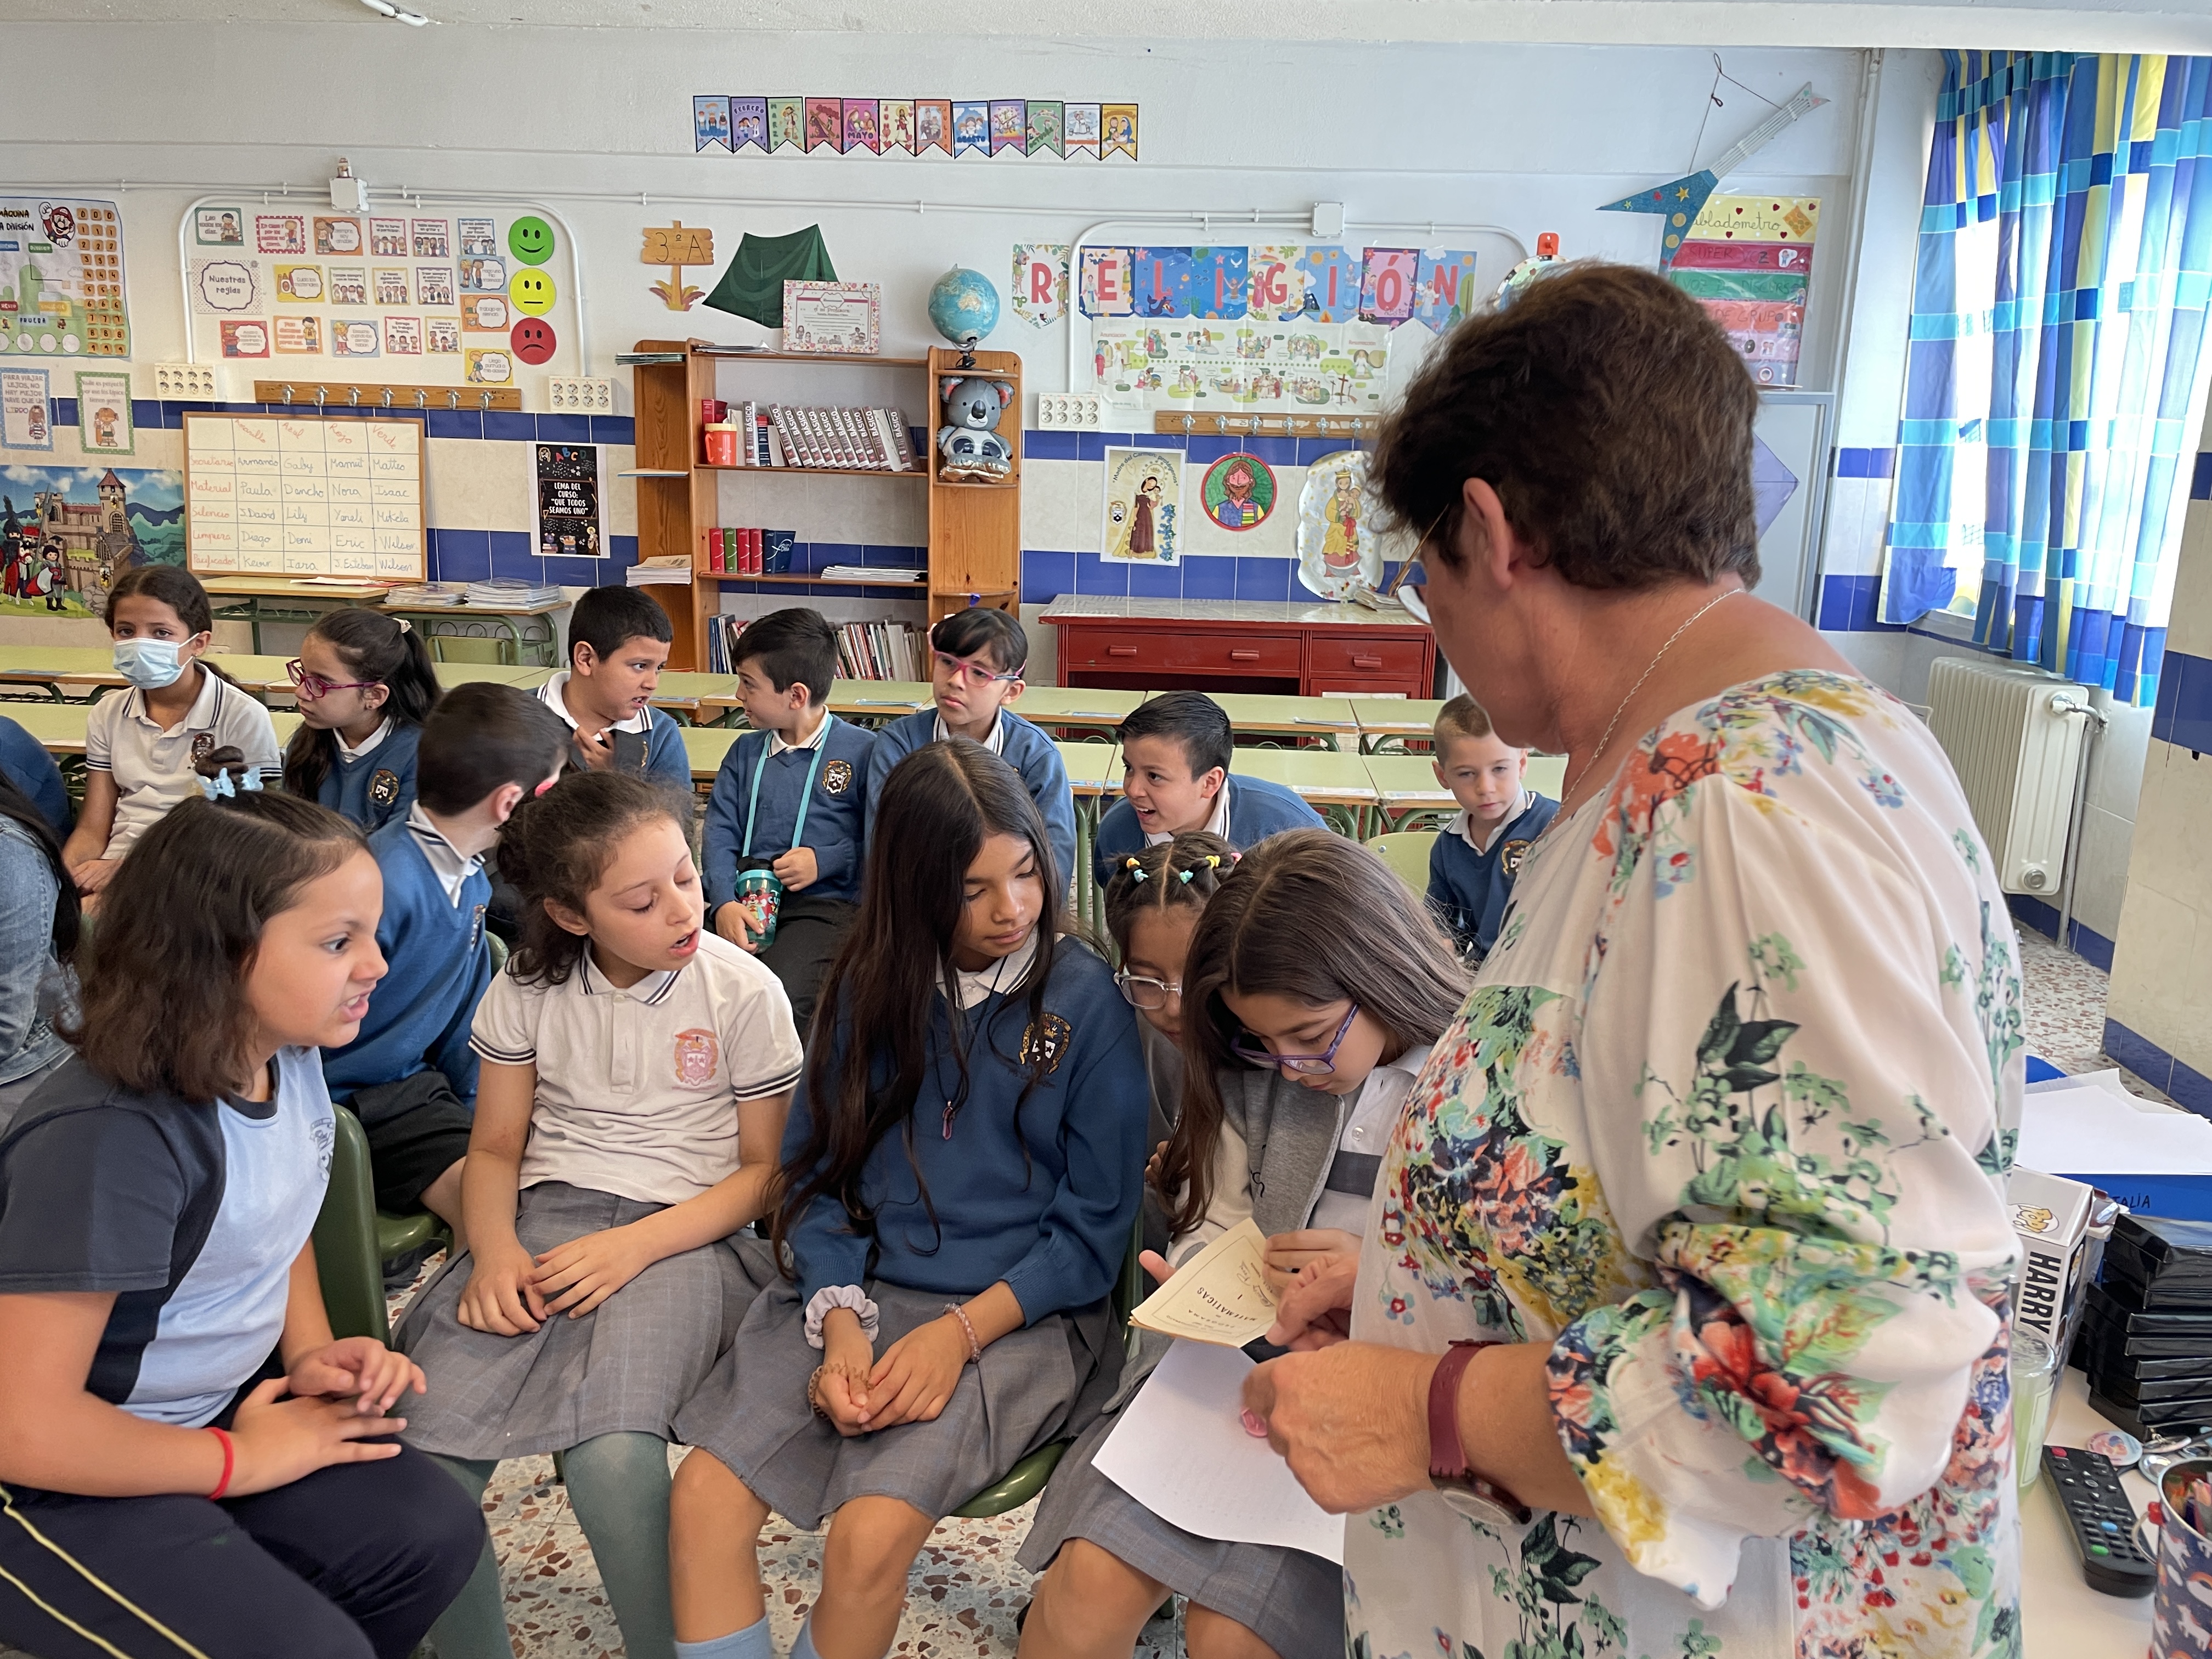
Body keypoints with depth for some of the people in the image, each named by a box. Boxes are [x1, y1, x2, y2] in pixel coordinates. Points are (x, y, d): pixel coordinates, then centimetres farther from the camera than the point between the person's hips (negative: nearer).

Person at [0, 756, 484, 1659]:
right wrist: (242, 1461, -17)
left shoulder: (289, 1057, -7)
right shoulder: (110, 1141, -32)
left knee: (432, 1534, -3)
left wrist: (311, 1349, -2)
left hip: (213, 1408, 8)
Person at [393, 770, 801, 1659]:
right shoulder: (528, 987, 5)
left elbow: (763, 1169, 0)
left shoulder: (744, 991, -3)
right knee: (421, 1446, -23)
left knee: (610, 1459, -30)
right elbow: (495, 1148, 11)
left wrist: (635, 1246, -13)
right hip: (543, 1219, 3)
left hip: (681, 1235, -3)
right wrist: (494, 1248, -10)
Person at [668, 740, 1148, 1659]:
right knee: (703, 1499, -17)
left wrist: (960, 1332, -16)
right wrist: (841, 1323, -9)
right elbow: (816, 1171, 7)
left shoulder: (1087, 999, -6)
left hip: (1015, 1313, -3)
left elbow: (1093, 1228, -4)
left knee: (872, 1535, -24)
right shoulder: (872, 983, 5)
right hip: (860, 1290, 4)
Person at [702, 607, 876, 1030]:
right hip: (740, 901, 4)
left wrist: (825, 861, -9)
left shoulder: (863, 750, 6)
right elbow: (720, 833, 9)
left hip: (823, 904, -4)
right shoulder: (744, 751, 21)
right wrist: (724, 903, -9)